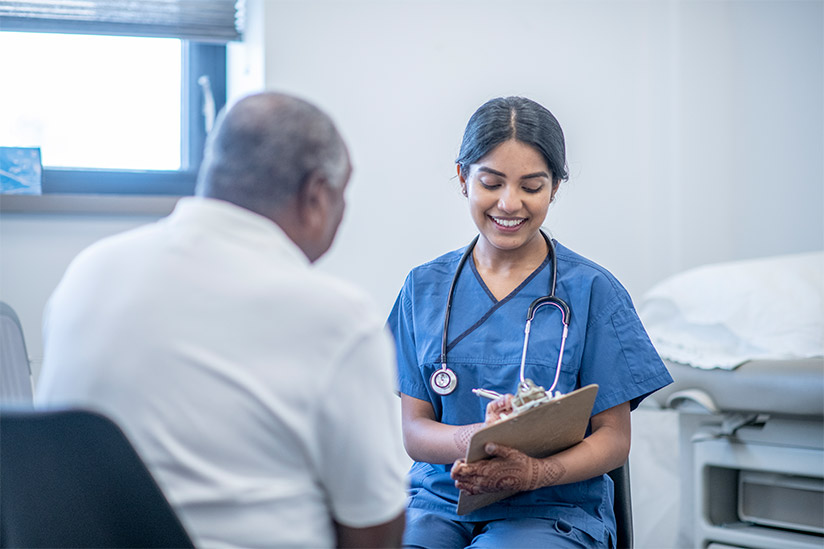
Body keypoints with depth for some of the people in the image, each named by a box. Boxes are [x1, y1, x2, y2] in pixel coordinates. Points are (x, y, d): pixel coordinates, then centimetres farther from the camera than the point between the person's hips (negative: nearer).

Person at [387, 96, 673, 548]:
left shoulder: (591, 290, 1)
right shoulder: (425, 287, 10)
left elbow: (614, 437, 1)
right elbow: (413, 429, 5)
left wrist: (535, 472, -20)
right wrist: (473, 438, -19)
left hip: (554, 508, -2)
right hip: (440, 498, 2)